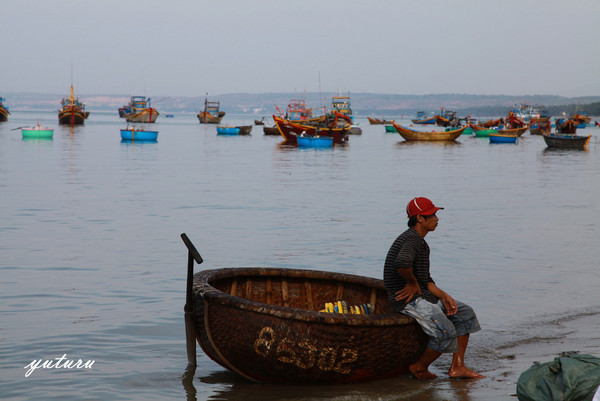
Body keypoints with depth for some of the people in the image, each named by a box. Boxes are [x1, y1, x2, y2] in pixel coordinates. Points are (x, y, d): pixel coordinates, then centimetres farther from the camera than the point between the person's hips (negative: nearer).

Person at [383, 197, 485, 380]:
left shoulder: (421, 243, 18)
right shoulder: (412, 239, -17)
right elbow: (402, 264, -40)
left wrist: (443, 295, 2)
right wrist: (412, 283, -21)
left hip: (422, 295, 11)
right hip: (407, 300, -11)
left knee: (465, 313, 8)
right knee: (446, 332, -24)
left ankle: (457, 367, 3)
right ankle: (420, 367, -2)